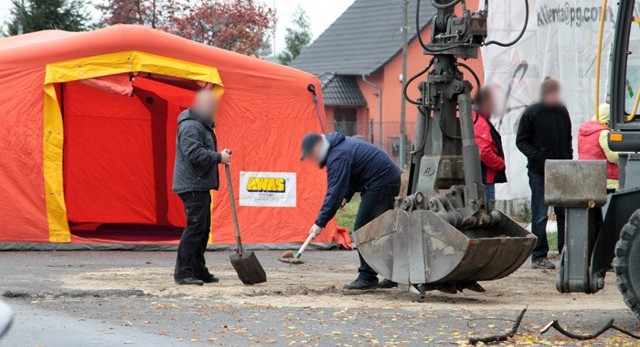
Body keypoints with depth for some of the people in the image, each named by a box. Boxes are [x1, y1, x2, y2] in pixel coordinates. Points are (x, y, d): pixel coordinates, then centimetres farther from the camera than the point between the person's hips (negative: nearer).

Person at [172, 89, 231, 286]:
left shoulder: (203, 125, 20)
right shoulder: (190, 126, -16)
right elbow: (194, 153, -25)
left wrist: (220, 155, 12)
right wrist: (219, 157, -18)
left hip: (201, 185, 11)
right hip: (192, 186, -11)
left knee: (203, 228, 14)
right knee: (195, 226, -13)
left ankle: (199, 271, 20)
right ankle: (183, 272, -13)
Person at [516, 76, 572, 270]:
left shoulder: (562, 112, 8)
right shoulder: (531, 113, -5)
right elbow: (521, 141, -3)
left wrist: (569, 156, 6)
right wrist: (536, 156, -15)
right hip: (538, 172, -4)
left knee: (565, 213, 7)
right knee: (540, 215, -2)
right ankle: (539, 256, 4)